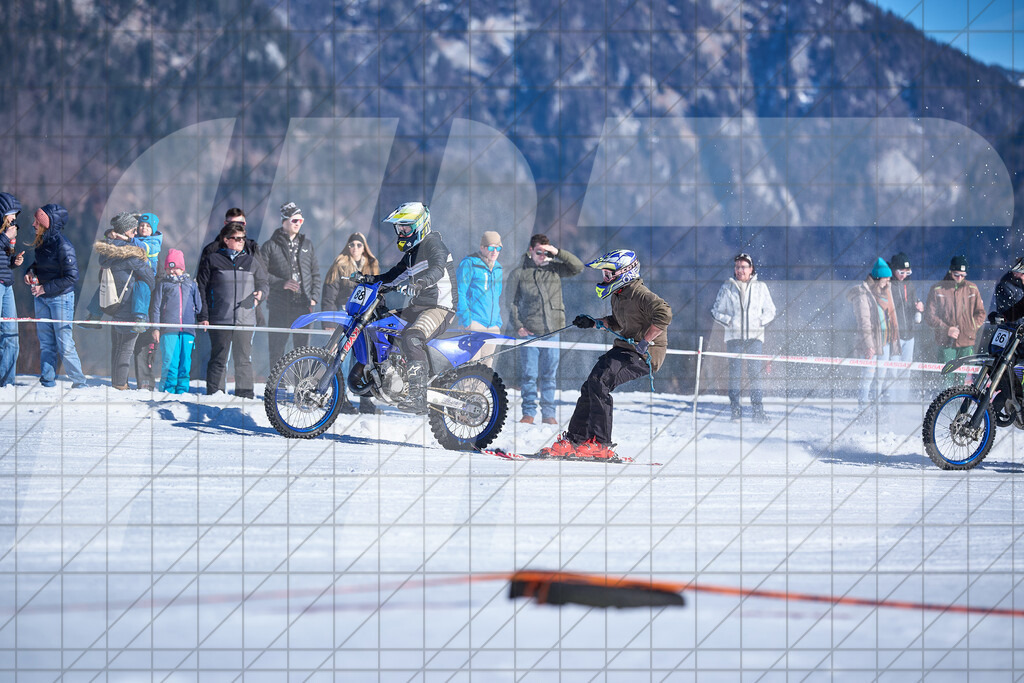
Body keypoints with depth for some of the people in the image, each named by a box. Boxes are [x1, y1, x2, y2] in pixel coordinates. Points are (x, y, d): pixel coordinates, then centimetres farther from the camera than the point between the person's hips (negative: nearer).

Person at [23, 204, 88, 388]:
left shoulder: (63, 246, -17)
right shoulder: (41, 243, 6)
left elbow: (71, 277, -18)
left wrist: (45, 288, -18)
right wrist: (31, 272, 1)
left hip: (61, 298, -7)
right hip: (42, 299, 8)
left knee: (64, 343, -5)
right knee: (46, 343, 8)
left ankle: (79, 382, 6)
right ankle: (47, 383, 13)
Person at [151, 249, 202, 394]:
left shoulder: (191, 284, 16)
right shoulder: (162, 284, 10)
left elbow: (198, 306, 22)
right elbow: (155, 307, 8)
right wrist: (155, 328, 0)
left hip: (188, 330, 2)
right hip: (168, 330, -2)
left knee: (185, 362, 0)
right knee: (170, 361, -9)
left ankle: (182, 389, 6)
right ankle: (168, 389, -2)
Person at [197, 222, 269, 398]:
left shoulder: (252, 261, 13)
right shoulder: (212, 260, 6)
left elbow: (263, 282, 24)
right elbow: (202, 289, 5)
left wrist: (260, 294, 0)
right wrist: (203, 316, -2)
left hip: (245, 319, 2)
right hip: (219, 319, -2)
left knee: (244, 359, 1)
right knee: (218, 358, 0)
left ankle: (245, 395, 6)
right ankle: (214, 393, 5)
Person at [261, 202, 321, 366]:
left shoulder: (307, 245, 15)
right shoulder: (270, 246, 3)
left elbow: (315, 273, 16)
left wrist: (314, 297, 3)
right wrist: (282, 283, -16)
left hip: (303, 305, 3)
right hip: (279, 307, -3)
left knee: (303, 347, 1)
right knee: (276, 348, -2)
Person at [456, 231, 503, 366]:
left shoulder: (497, 268, 18)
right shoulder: (469, 263, -4)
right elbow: (459, 293, -7)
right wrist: (466, 320, -14)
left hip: (492, 326, 7)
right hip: (474, 323, -7)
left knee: (487, 365, 6)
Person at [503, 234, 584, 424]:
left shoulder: (555, 269, 9)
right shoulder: (519, 274, 4)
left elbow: (578, 267, 1)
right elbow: (511, 303, 5)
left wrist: (558, 252, -7)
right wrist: (517, 326, -4)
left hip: (552, 331, 2)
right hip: (529, 332, -2)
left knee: (550, 375, 4)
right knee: (529, 375, -2)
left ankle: (548, 413, 11)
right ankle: (529, 412, 6)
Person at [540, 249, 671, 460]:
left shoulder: (639, 294, -18)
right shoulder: (617, 295, 13)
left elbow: (664, 313, -32)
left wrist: (645, 342, -31)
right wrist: (594, 323, 16)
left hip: (644, 354, -10)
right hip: (625, 348, 10)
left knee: (599, 381, -23)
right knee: (590, 387, 4)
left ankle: (600, 445, -22)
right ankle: (574, 441, 13)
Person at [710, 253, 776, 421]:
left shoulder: (760, 287, 8)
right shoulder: (727, 288, 6)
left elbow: (770, 311, 14)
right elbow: (716, 311, 10)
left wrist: (760, 321, -4)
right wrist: (729, 321, -7)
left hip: (755, 336, 0)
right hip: (734, 336, 0)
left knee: (755, 373, -6)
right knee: (735, 373, -4)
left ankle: (758, 410, -6)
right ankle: (735, 408, 1)